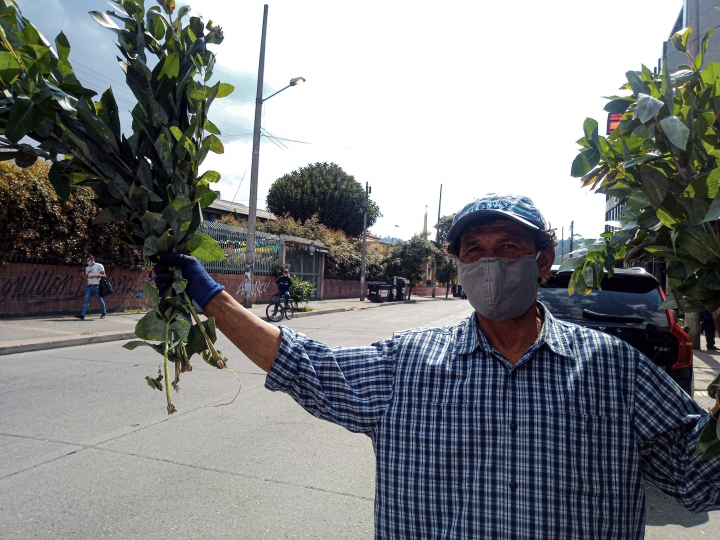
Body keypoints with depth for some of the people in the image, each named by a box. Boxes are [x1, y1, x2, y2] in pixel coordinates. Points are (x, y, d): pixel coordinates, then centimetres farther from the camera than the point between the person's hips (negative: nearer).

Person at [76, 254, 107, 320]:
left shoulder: (99, 266, -1)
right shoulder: (87, 268, 18)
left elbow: (103, 275, -6)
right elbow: (87, 278, 20)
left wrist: (94, 276, -16)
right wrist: (82, 274, 1)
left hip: (96, 286, -5)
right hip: (89, 286, 5)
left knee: (100, 300, 6)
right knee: (86, 300, -6)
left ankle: (104, 313, 23)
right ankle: (82, 315, -14)